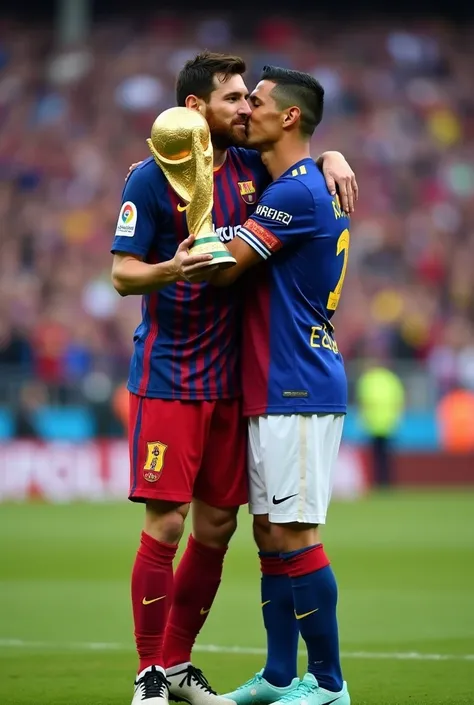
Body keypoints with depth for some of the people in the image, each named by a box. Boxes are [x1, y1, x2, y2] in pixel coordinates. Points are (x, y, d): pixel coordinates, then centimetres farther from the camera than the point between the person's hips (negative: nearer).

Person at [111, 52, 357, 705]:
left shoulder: (252, 169, 8)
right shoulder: (152, 177, -6)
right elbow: (123, 273, -7)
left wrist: (333, 158, 5)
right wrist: (173, 269, -27)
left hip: (229, 376, 6)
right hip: (166, 376, -6)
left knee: (217, 523, 7)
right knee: (165, 523, -8)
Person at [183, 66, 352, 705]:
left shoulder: (298, 192, -15)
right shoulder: (307, 186, 16)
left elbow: (219, 268, -14)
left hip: (297, 391, -10)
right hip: (275, 390, 10)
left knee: (293, 536, -8)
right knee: (270, 533, 11)